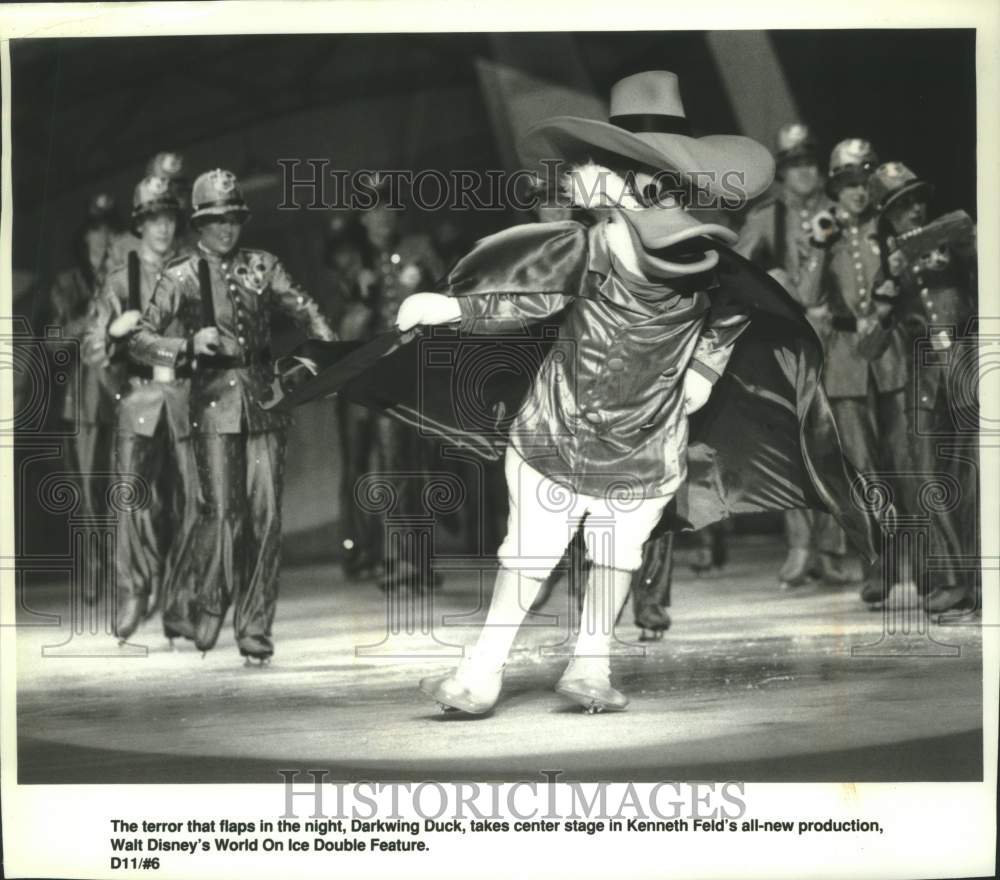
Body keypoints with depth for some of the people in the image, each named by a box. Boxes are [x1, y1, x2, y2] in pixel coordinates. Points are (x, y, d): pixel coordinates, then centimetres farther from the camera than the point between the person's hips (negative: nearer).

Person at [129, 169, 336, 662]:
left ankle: (254, 628, 7)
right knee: (223, 512, -9)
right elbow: (141, 340, 2)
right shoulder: (181, 278, 4)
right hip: (215, 401, -2)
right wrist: (190, 344, -15)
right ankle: (206, 605, 18)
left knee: (266, 514, -3)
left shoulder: (261, 267, 12)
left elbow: (304, 311, 11)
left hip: (264, 400, 3)